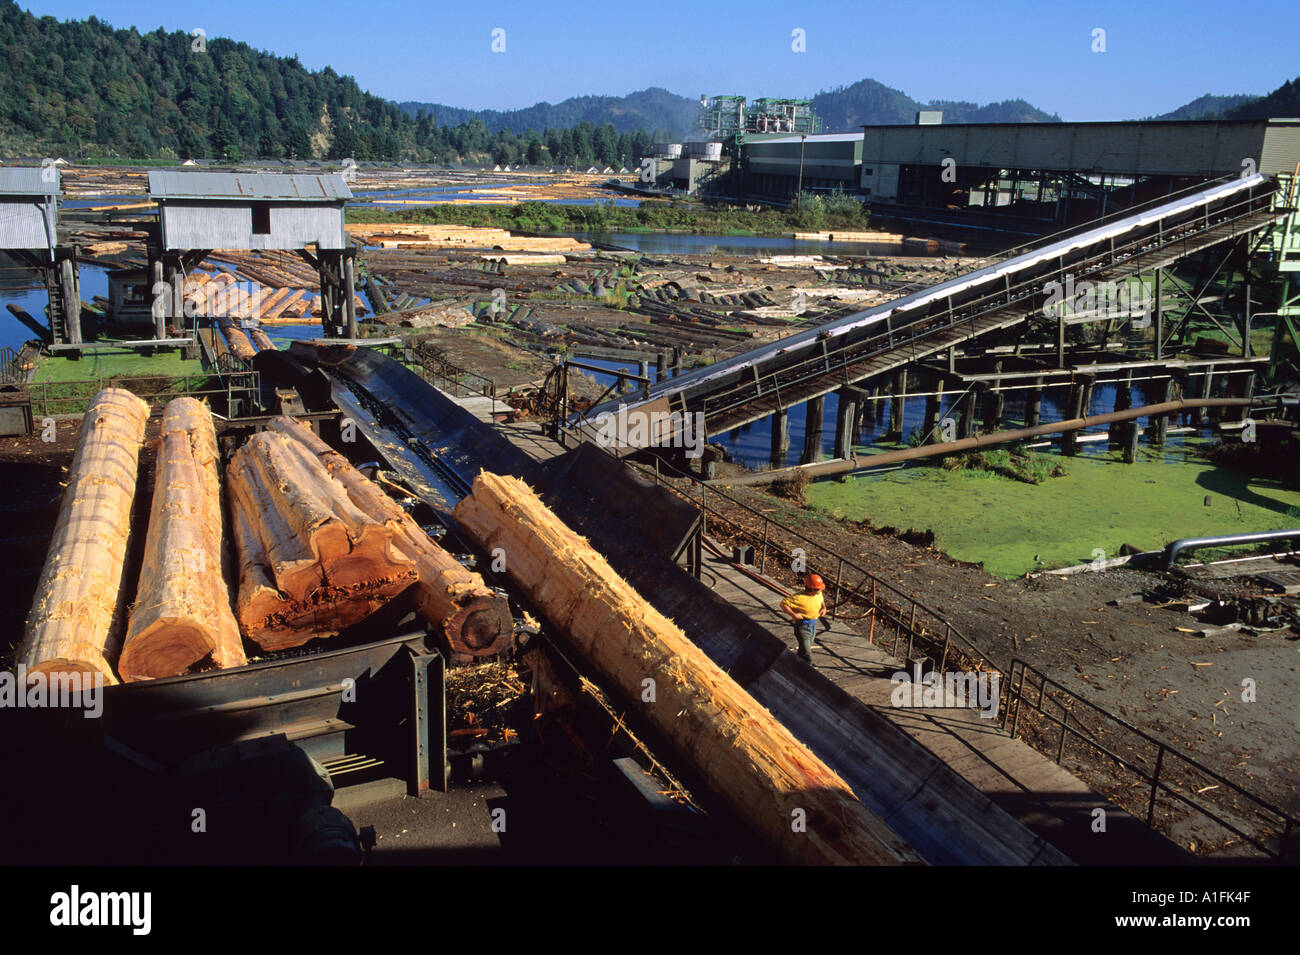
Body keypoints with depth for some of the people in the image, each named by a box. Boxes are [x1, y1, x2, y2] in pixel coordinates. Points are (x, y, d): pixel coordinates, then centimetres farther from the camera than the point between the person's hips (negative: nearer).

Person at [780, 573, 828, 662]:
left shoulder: (819, 594, -5)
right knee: (807, 655, -12)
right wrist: (793, 614, -27)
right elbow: (783, 604, -22)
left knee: (803, 652, 25)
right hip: (802, 627, -7)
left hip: (813, 626, 7)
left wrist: (824, 608, 2)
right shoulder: (799, 598, -27)